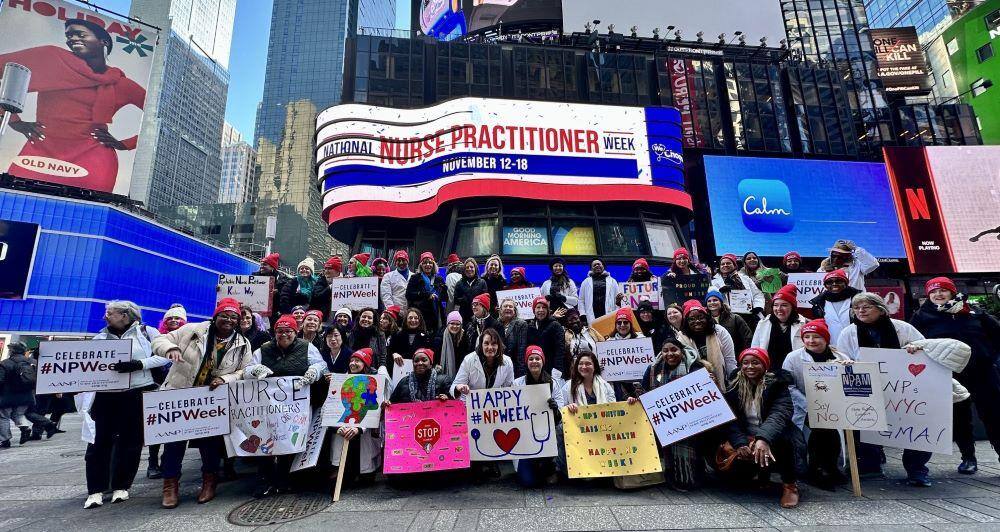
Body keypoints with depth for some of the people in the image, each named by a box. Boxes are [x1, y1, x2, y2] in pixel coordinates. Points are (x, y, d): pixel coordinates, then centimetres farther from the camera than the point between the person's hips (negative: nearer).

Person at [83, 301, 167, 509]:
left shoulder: (146, 332, 2)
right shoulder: (101, 337, 14)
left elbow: (164, 356, -5)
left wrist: (139, 364, -17)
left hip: (138, 394, -3)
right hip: (106, 396, 3)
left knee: (131, 441, 5)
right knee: (100, 441, 2)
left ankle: (121, 486, 19)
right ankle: (95, 490, 14)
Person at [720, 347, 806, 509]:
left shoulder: (777, 384, -9)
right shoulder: (734, 387, 0)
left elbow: (780, 414, -28)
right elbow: (731, 420, -8)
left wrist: (764, 439, -47)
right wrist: (740, 443, -28)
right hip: (746, 437, 4)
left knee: (781, 441, -38)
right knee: (726, 453, -25)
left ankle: (790, 484, -9)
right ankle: (762, 472, 11)